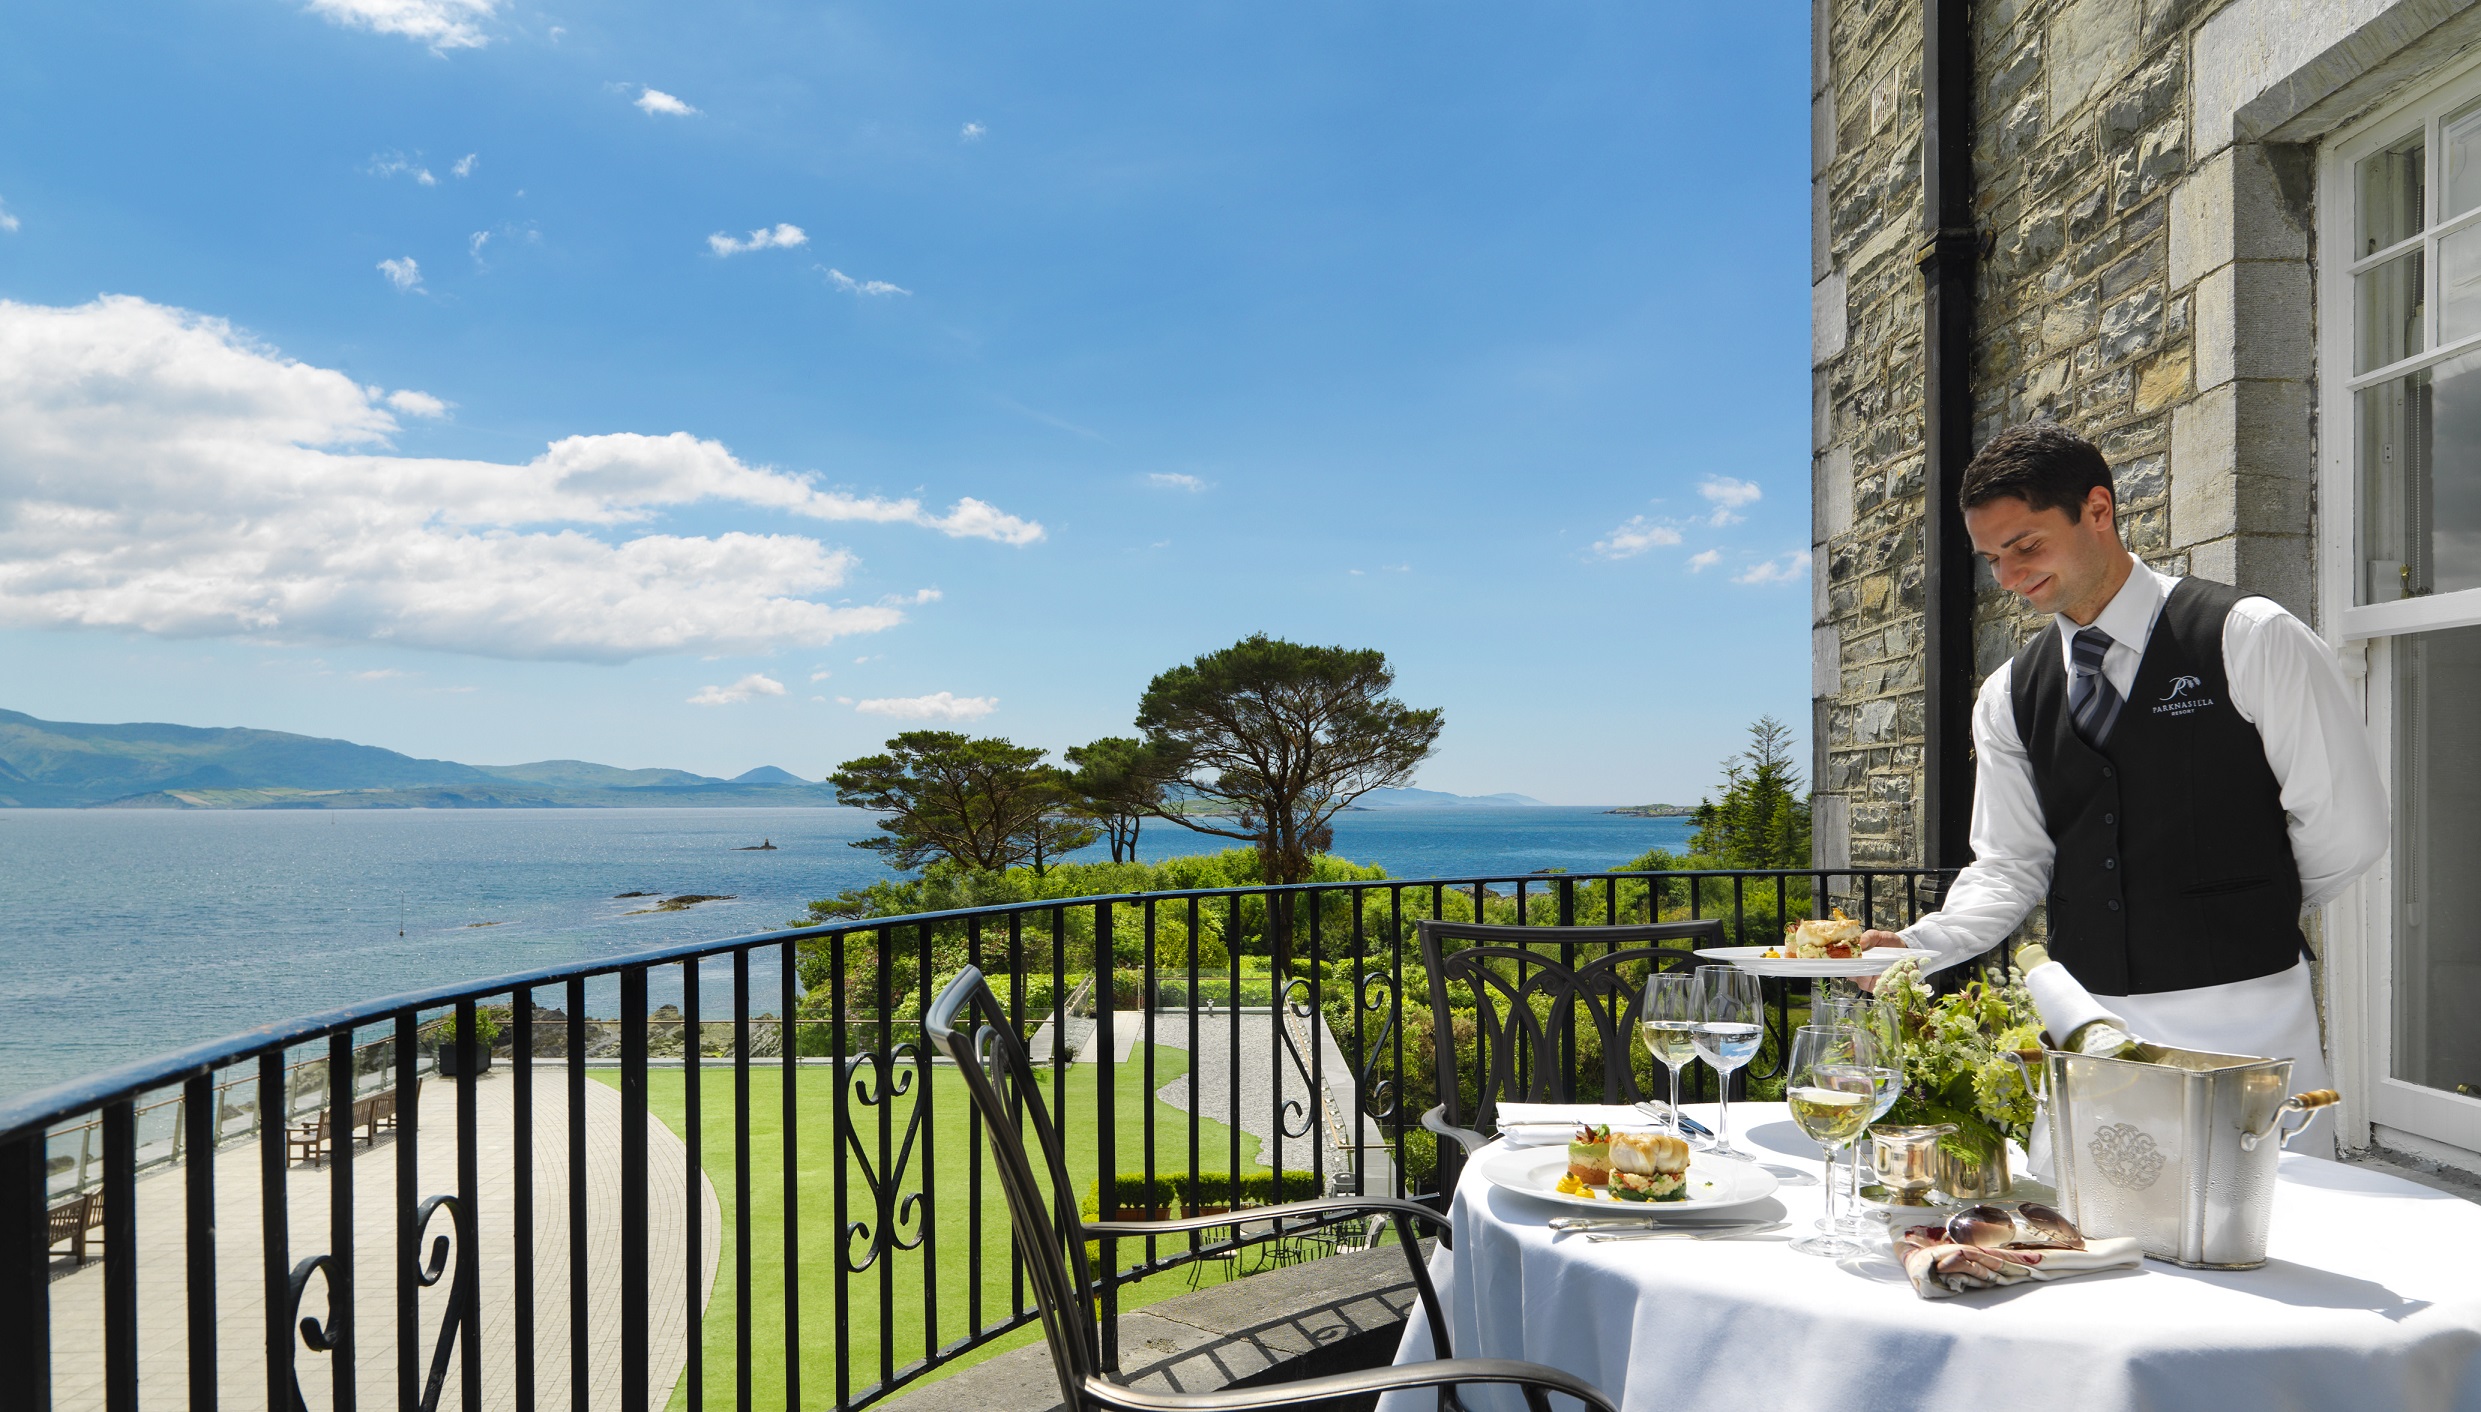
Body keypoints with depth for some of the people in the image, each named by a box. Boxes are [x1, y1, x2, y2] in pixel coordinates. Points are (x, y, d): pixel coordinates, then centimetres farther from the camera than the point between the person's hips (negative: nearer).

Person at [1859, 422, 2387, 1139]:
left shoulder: (2248, 638, -6)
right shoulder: (2009, 697, 7)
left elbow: (2346, 825, -4)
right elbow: (2010, 864, 6)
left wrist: (2254, 910, 8)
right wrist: (1921, 943, -10)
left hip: (2243, 1019, -3)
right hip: (2086, 1020, 4)